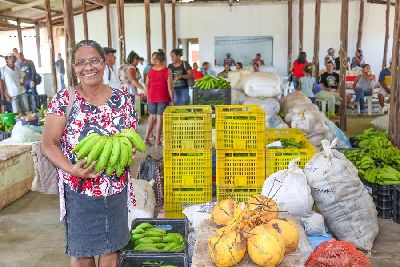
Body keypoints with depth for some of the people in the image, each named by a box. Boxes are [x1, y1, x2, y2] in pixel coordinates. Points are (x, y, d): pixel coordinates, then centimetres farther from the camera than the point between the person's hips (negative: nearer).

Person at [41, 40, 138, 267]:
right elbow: (48, 143, -5)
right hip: (78, 191, -2)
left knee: (111, 249, 14)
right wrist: (71, 169, -21)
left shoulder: (122, 99, 0)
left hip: (116, 188, 2)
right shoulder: (64, 99, -7)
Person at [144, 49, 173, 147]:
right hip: (163, 98, -4)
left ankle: (146, 138, 12)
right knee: (160, 118, 2)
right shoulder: (167, 70, -7)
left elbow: (147, 85, 8)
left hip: (151, 97, 4)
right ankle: (157, 141, 7)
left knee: (152, 117, 16)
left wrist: (147, 97, 17)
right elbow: (170, 86, -9)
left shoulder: (150, 69, 4)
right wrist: (172, 99, -2)